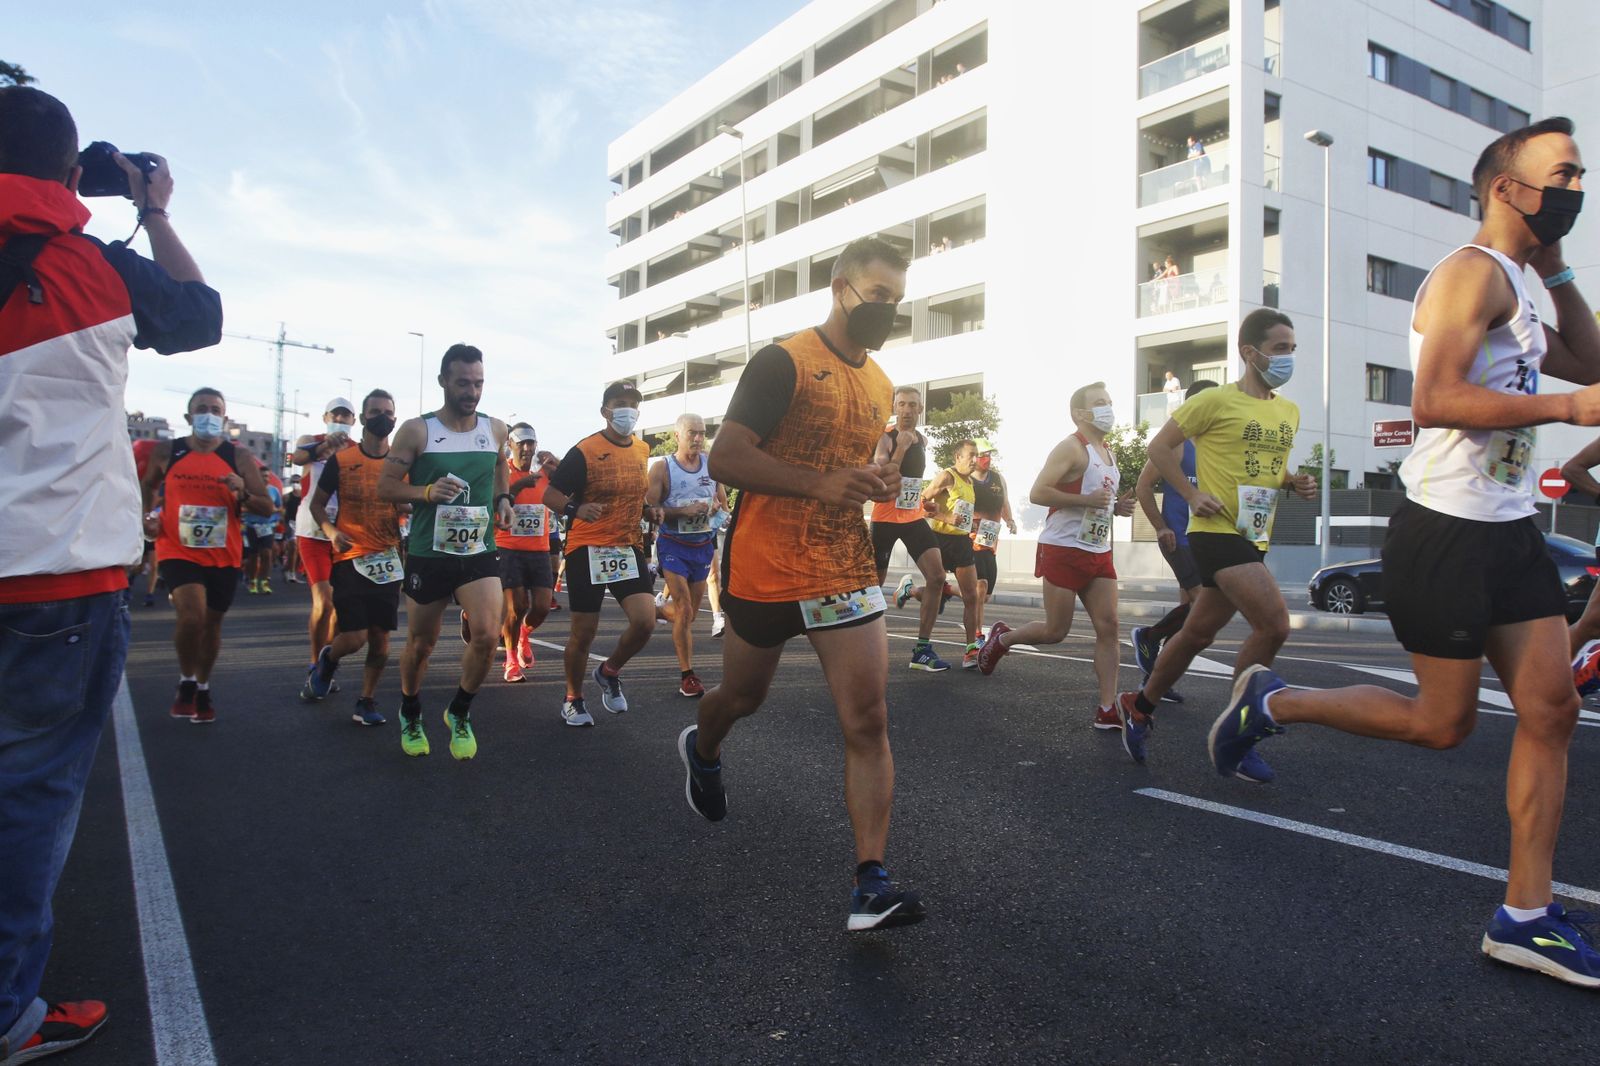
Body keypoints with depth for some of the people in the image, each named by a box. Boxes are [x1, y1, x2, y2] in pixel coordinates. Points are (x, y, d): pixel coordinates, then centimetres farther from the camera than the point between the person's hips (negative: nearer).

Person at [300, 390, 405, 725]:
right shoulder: (341, 459, 0)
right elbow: (316, 503, 7)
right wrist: (331, 531, -12)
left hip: (388, 560, 2)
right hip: (350, 558, -2)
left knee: (380, 638, 3)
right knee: (354, 638, -9)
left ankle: (366, 701, 19)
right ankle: (326, 660, 25)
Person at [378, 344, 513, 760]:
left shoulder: (496, 430, 2)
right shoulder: (416, 430, -7)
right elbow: (385, 487, -5)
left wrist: (503, 499, 7)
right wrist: (427, 492, -22)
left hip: (479, 553, 1)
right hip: (428, 554, -1)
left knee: (487, 635, -18)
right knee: (420, 645, 12)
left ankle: (459, 713, 9)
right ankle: (411, 716, 41)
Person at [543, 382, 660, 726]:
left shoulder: (642, 450, 9)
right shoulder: (584, 451, -10)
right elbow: (550, 495, -10)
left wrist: (650, 511, 4)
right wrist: (576, 509, -29)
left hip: (629, 548, 5)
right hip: (587, 550, -4)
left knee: (645, 621, -11)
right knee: (583, 633, 2)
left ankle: (610, 672, 18)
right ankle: (573, 699, 26)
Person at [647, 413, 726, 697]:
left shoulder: (712, 464, 6)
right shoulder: (662, 468, -6)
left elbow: (724, 504, 15)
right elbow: (649, 508, -13)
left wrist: (716, 508, -8)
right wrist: (684, 511, -23)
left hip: (703, 544, 5)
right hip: (674, 544, -5)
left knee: (692, 611, 12)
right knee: (685, 610, -11)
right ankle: (687, 675, -5)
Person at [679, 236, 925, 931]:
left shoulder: (882, 387, 12)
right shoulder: (782, 363, -10)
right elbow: (725, 459, -17)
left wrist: (879, 483, 3)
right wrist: (821, 483, -28)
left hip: (846, 572, 5)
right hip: (765, 569, -5)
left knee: (868, 720, -7)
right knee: (744, 697, 17)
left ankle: (871, 884, -4)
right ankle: (702, 749, 53)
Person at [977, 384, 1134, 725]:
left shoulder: (1108, 453, 16)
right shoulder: (1072, 448, -11)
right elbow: (1038, 493, -19)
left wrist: (1116, 507, 8)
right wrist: (1088, 499, -23)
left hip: (1099, 553, 8)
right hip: (1063, 551, -8)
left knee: (1108, 627, -3)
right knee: (1056, 631, 0)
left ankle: (1107, 710, -1)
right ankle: (1002, 637, 28)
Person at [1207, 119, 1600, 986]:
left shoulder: (1514, 286, 20)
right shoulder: (1473, 272, -12)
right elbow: (1434, 400, -24)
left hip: (1509, 532, 9)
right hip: (1445, 533, -9)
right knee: (1443, 722, 0)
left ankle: (1526, 915, 12)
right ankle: (1271, 703, 19)